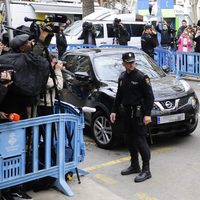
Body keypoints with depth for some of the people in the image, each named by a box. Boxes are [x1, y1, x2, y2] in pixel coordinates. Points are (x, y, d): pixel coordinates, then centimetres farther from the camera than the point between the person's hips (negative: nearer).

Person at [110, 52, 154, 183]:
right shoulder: (122, 77, 12)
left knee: (140, 140, -8)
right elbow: (119, 96, 20)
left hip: (139, 113, -7)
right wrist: (114, 111, 16)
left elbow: (150, 96, -12)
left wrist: (147, 114, -18)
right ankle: (135, 166, 26)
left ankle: (146, 170, -2)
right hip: (127, 113, 7)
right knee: (130, 140, 13)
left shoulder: (141, 77, -10)